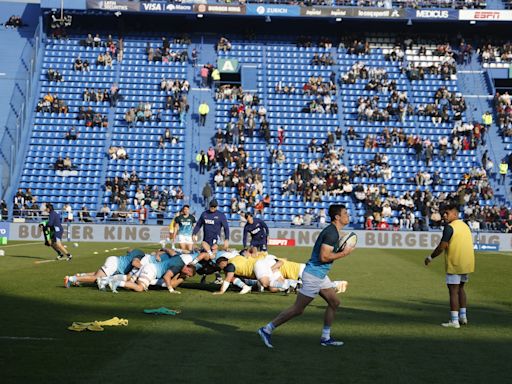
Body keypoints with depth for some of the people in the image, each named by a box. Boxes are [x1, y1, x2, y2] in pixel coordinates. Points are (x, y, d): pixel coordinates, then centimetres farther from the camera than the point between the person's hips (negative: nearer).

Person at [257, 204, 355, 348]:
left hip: (320, 275, 10)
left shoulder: (333, 231, 12)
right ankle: (267, 329, 2)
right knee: (298, 309, -5)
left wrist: (341, 250, 8)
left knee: (334, 302, 12)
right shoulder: (331, 233, -19)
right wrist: (343, 253, -16)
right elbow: (324, 256, -25)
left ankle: (325, 338, 19)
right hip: (313, 275, -10)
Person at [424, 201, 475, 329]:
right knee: (460, 288, 19)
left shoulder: (450, 227, -14)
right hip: (467, 264, 8)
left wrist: (430, 258, -7)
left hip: (455, 264, -8)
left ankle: (454, 321, -3)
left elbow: (442, 246, -18)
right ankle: (463, 316, 22)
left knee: (453, 291, -3)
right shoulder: (465, 225, 12)